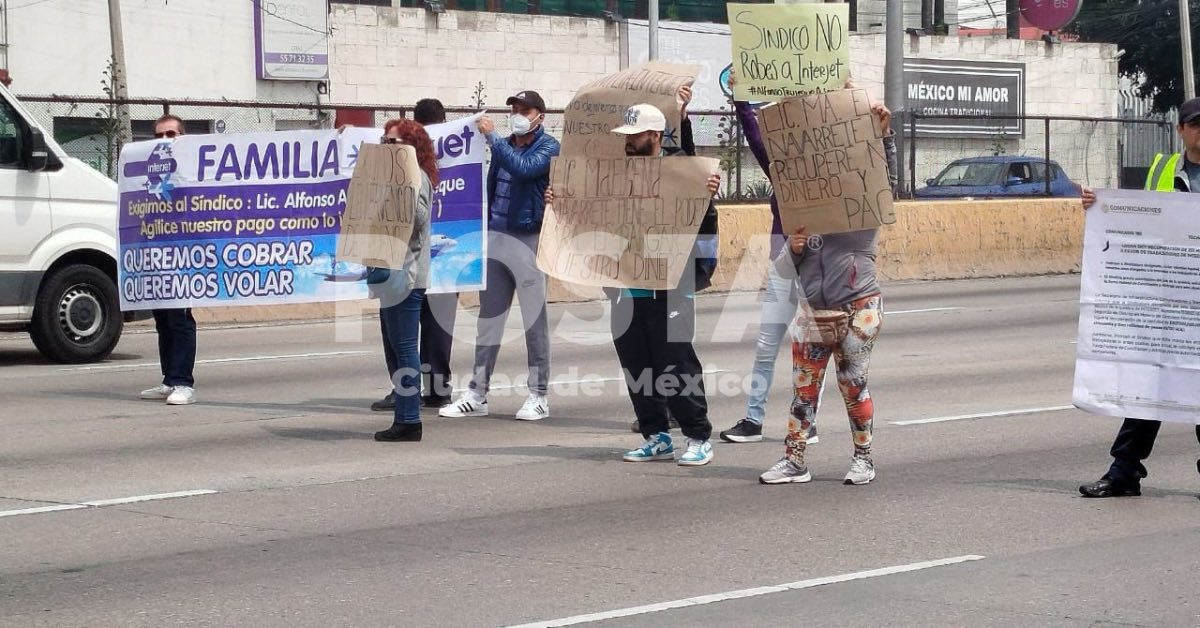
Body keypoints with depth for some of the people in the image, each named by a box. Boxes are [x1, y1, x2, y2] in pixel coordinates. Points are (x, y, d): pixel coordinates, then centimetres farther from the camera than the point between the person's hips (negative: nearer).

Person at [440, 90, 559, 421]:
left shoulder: (548, 148, -5)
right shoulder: (503, 146, 15)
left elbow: (522, 168, -24)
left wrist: (491, 136, -21)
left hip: (528, 240, -6)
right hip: (495, 238, 6)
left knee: (535, 320, -1)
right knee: (488, 319, 7)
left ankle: (539, 396, 5)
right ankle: (477, 395, 11)